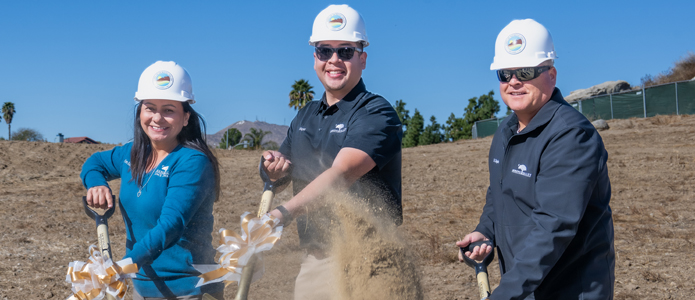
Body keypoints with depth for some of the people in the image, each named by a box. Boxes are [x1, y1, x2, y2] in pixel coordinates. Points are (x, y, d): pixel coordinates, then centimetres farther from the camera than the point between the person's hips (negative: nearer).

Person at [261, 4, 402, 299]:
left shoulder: (377, 113, -9)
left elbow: (341, 175, -24)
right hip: (314, 259, 6)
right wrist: (274, 167, -2)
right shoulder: (305, 116, 15)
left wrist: (282, 213, -36)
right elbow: (277, 174, 22)